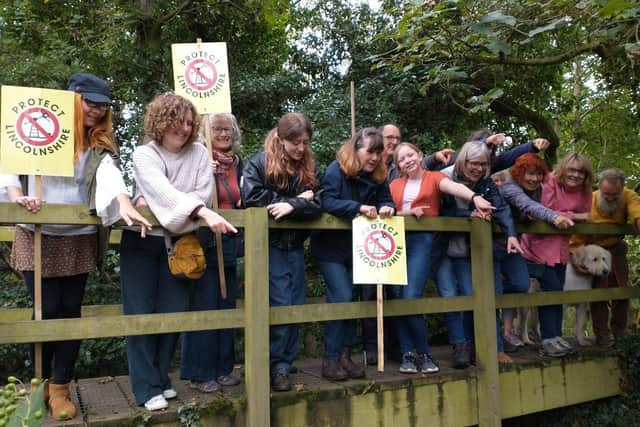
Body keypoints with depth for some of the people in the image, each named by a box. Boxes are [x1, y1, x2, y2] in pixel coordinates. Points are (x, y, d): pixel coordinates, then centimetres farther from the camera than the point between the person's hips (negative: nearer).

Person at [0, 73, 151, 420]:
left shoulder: (100, 144, 4)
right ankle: (40, 382, 25)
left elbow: (110, 173, -15)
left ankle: (60, 388, 20)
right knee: (47, 310, 1)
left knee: (70, 311, 6)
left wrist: (123, 203, -34)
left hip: (78, 238, 2)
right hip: (37, 235, -2)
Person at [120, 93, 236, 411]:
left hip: (179, 245, 2)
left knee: (173, 313, 6)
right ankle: (147, 388, 9)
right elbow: (166, 192, -26)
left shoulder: (199, 154, 1)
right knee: (141, 314, -1)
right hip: (142, 243, -2)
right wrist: (204, 213, -42)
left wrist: (157, 203, -19)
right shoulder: (144, 155, -8)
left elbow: (203, 194, -11)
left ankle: (161, 378, 23)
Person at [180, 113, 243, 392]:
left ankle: (222, 368, 23)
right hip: (203, 242, -6)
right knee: (204, 308, -3)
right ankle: (199, 373, 10)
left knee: (227, 306, 11)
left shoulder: (237, 164, 14)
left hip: (229, 243, 7)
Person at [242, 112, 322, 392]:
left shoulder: (308, 167, 9)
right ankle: (276, 367, 8)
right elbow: (252, 198, -17)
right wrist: (295, 199, -13)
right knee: (280, 305, -7)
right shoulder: (259, 163, -4)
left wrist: (290, 206, -20)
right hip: (269, 245, -5)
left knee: (296, 306, 8)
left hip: (295, 246, 5)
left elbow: (316, 204, 0)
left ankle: (286, 363, 22)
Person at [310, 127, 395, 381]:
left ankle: (345, 355, 20)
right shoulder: (336, 170, -15)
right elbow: (327, 202, -25)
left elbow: (385, 199, 5)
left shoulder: (378, 176, 3)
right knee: (342, 298, -12)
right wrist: (359, 207, -33)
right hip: (330, 248, -6)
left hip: (357, 249, 6)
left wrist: (386, 207, -18)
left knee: (351, 299, 9)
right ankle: (330, 359, 0)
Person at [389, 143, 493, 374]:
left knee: (410, 298, -15)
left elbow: (454, 186, -13)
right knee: (397, 299, -2)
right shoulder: (394, 185, 18)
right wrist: (408, 212, -8)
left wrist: (475, 197, -32)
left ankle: (423, 353, 4)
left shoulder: (434, 177, 8)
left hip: (421, 240, -3)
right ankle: (408, 353, 11)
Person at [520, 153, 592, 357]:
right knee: (551, 288, -10)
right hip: (539, 244, -6)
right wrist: (573, 216, -18)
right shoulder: (550, 182, -15)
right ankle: (549, 340, -1)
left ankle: (555, 338, 18)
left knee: (556, 292, 8)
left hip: (561, 249, 6)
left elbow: (585, 220, 12)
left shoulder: (584, 191, 4)